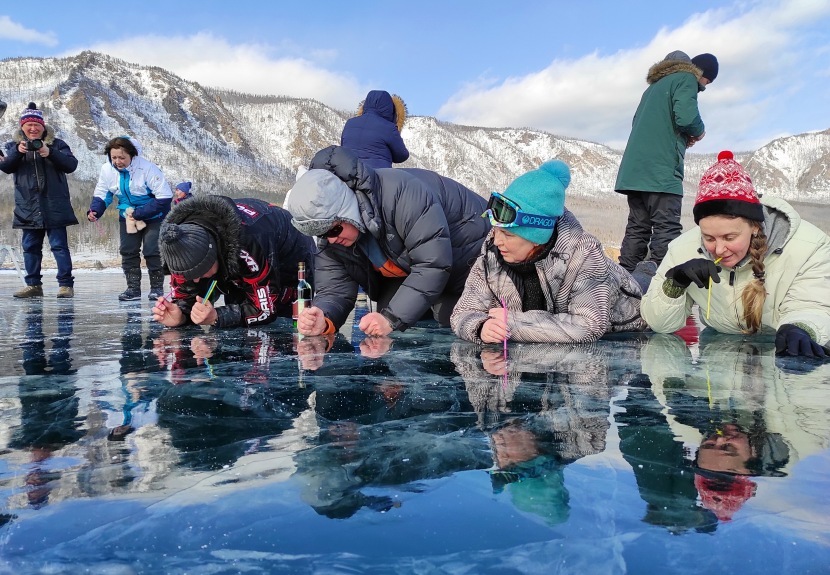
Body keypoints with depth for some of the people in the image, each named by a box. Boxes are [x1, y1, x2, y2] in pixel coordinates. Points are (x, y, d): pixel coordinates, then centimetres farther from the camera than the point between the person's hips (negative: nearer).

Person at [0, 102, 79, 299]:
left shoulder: (56, 144, 5)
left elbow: (71, 165, -7)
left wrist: (51, 153, -22)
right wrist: (18, 152, -20)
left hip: (54, 207, -3)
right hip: (28, 208, 4)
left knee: (59, 245, -5)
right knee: (30, 246, 9)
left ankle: (66, 284, -3)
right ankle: (33, 285, 17)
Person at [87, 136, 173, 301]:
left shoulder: (147, 168, -28)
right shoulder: (107, 169, -12)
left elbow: (165, 197, -28)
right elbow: (101, 195, 0)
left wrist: (139, 213, -29)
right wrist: (94, 211, -21)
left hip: (154, 215, -5)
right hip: (127, 216, 5)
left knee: (152, 251, -9)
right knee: (128, 251, 5)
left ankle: (157, 287, 5)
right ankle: (133, 288, 15)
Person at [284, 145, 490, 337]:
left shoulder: (400, 193, -39)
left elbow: (434, 264, -39)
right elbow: (334, 291, -16)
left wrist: (392, 319, -42)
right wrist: (323, 321, -41)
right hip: (407, 277, 6)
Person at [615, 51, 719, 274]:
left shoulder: (656, 85, 28)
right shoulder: (686, 79, 2)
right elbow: (686, 117, -14)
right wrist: (699, 131, 7)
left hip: (634, 168, 8)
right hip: (661, 169, -8)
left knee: (637, 228, 8)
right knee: (667, 229, -10)